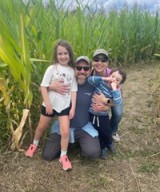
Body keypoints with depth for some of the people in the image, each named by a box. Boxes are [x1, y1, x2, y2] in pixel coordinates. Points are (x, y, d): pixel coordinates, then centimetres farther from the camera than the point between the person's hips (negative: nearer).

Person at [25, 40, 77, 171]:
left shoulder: (72, 71, -3)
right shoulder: (52, 69, -10)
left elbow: (73, 90, -2)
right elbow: (43, 87, -11)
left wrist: (73, 107, -6)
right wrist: (48, 103, -15)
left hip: (65, 105, 1)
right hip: (50, 104, -1)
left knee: (65, 132, -3)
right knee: (41, 127, 17)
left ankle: (63, 156, 16)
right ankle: (34, 144, 46)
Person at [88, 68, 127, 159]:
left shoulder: (116, 90, -12)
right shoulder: (101, 82, -12)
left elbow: (118, 102, -29)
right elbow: (90, 79, -27)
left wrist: (114, 89, -29)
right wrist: (104, 78, -29)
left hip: (103, 115, 1)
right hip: (92, 113, 0)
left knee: (107, 132, 17)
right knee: (96, 132, 13)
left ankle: (109, 143, 52)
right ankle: (102, 148, 39)